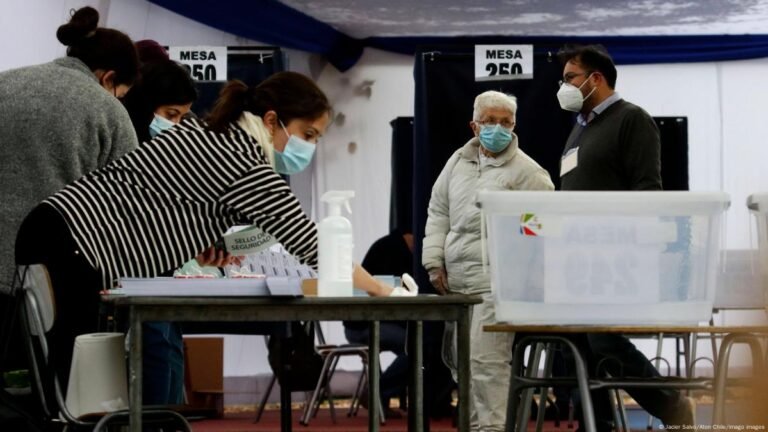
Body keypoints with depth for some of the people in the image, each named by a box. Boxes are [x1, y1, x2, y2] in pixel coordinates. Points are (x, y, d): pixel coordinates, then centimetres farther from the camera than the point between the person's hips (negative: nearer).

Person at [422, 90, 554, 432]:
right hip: (455, 281, 7)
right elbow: (438, 213, 18)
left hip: (495, 282, -7)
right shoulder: (458, 162, 14)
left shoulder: (526, 171, -5)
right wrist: (435, 262, 9)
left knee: (486, 359, -13)